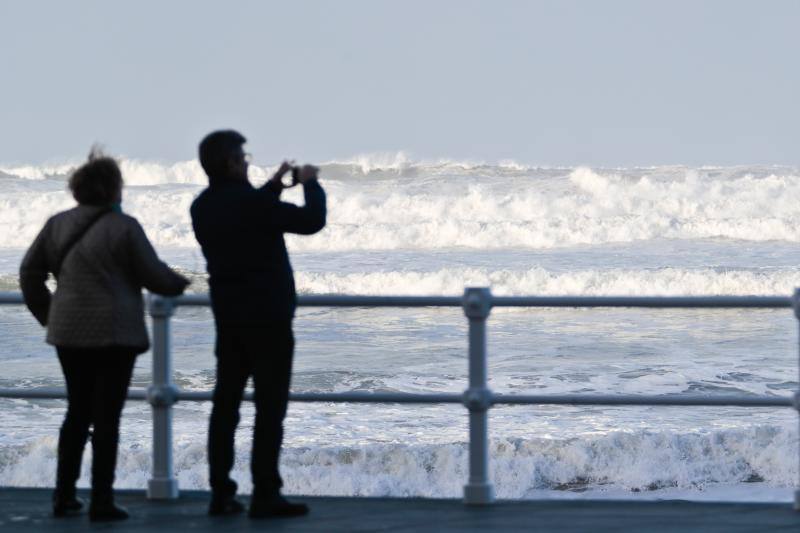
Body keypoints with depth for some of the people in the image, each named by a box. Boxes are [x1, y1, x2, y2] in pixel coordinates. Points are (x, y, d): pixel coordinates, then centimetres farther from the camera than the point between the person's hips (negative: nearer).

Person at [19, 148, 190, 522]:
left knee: (77, 411, 16)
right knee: (106, 416, 0)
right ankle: (101, 502, 0)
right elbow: (153, 275, -5)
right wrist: (178, 284, 16)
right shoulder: (124, 227, -10)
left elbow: (30, 272, 11)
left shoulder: (58, 224, 6)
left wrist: (46, 313, 22)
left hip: (70, 332, 5)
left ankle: (64, 495, 15)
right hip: (114, 333, -5)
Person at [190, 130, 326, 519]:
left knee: (225, 404, 9)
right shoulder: (251, 202, -18)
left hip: (228, 319, 7)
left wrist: (274, 185, 26)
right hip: (267, 318, -7)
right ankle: (265, 495, -6)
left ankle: (220, 493, 9)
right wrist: (310, 183, 4)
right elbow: (312, 221, -12)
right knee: (269, 407, -4)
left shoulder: (203, 207, 5)